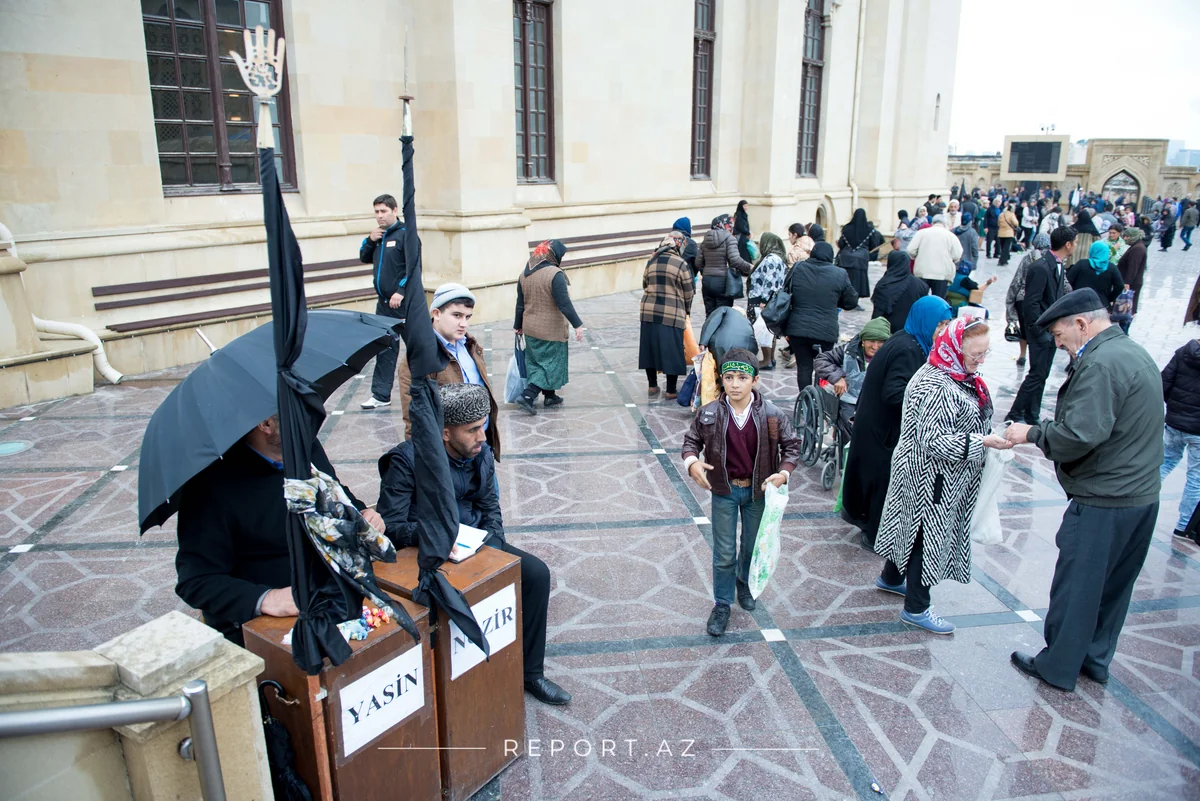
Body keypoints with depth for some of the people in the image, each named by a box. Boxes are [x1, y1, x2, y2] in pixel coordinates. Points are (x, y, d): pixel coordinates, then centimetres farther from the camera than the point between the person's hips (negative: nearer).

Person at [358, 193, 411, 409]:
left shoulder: (405, 234, -9)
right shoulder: (378, 235, 14)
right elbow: (364, 258, 20)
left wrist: (401, 291, -21)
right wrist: (370, 240, 2)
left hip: (403, 301, -7)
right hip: (384, 302, 7)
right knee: (384, 348, 7)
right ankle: (381, 395, 11)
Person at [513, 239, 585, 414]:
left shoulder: (525, 273, 4)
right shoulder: (555, 274, -18)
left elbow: (520, 303, 10)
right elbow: (564, 303, -22)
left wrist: (518, 325, 19)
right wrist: (577, 325, -17)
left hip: (530, 328, 7)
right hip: (551, 330, -7)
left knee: (538, 363, 19)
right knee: (550, 365, 3)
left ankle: (550, 396, 31)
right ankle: (527, 396, -7)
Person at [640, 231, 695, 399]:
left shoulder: (651, 261, 4)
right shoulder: (681, 264, -7)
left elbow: (645, 284, 12)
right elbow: (688, 293, -1)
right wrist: (686, 310, 16)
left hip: (649, 311, 4)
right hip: (673, 314, -4)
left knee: (650, 347, 14)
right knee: (671, 351, 4)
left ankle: (652, 386, 23)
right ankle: (671, 391, 10)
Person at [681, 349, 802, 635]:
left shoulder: (771, 414, -14)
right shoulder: (709, 413, -14)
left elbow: (791, 445, -1)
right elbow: (691, 440, 1)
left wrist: (784, 472, -17)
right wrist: (692, 462, -20)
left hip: (758, 490, 1)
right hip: (724, 491, -1)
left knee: (753, 547, 20)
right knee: (724, 553, 6)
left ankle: (745, 584, 51)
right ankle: (722, 604, 25)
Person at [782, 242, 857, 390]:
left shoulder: (797, 269, 1)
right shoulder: (840, 274, -5)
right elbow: (851, 302, 3)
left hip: (798, 329, 2)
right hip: (825, 331, -1)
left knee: (804, 367, 10)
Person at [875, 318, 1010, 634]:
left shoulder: (959, 375, 6)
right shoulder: (935, 386, -28)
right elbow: (933, 440, -29)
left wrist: (991, 437, 9)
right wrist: (981, 442, -27)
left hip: (946, 479, 10)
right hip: (932, 480, -10)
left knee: (912, 526, 23)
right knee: (929, 533, 2)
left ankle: (891, 578, 42)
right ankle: (916, 608, 17)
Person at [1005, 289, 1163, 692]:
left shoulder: (1100, 364, -21)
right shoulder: (1135, 353, 12)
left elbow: (1080, 435, -28)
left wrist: (1033, 433, -13)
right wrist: (1045, 432, 8)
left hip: (1103, 503, -10)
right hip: (1142, 495, 10)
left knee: (1075, 588, 5)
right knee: (1113, 586, 20)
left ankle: (1058, 667, 18)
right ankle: (1095, 659, 34)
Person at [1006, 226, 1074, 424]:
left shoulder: (1058, 266, 9)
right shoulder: (1040, 268, -20)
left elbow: (1057, 299, 13)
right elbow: (1030, 304, -22)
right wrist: (1041, 332, -19)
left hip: (1052, 330, 9)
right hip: (1041, 332, -9)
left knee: (1041, 375, 13)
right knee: (1037, 375, -5)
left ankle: (1032, 416, 22)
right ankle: (1014, 415, 5)